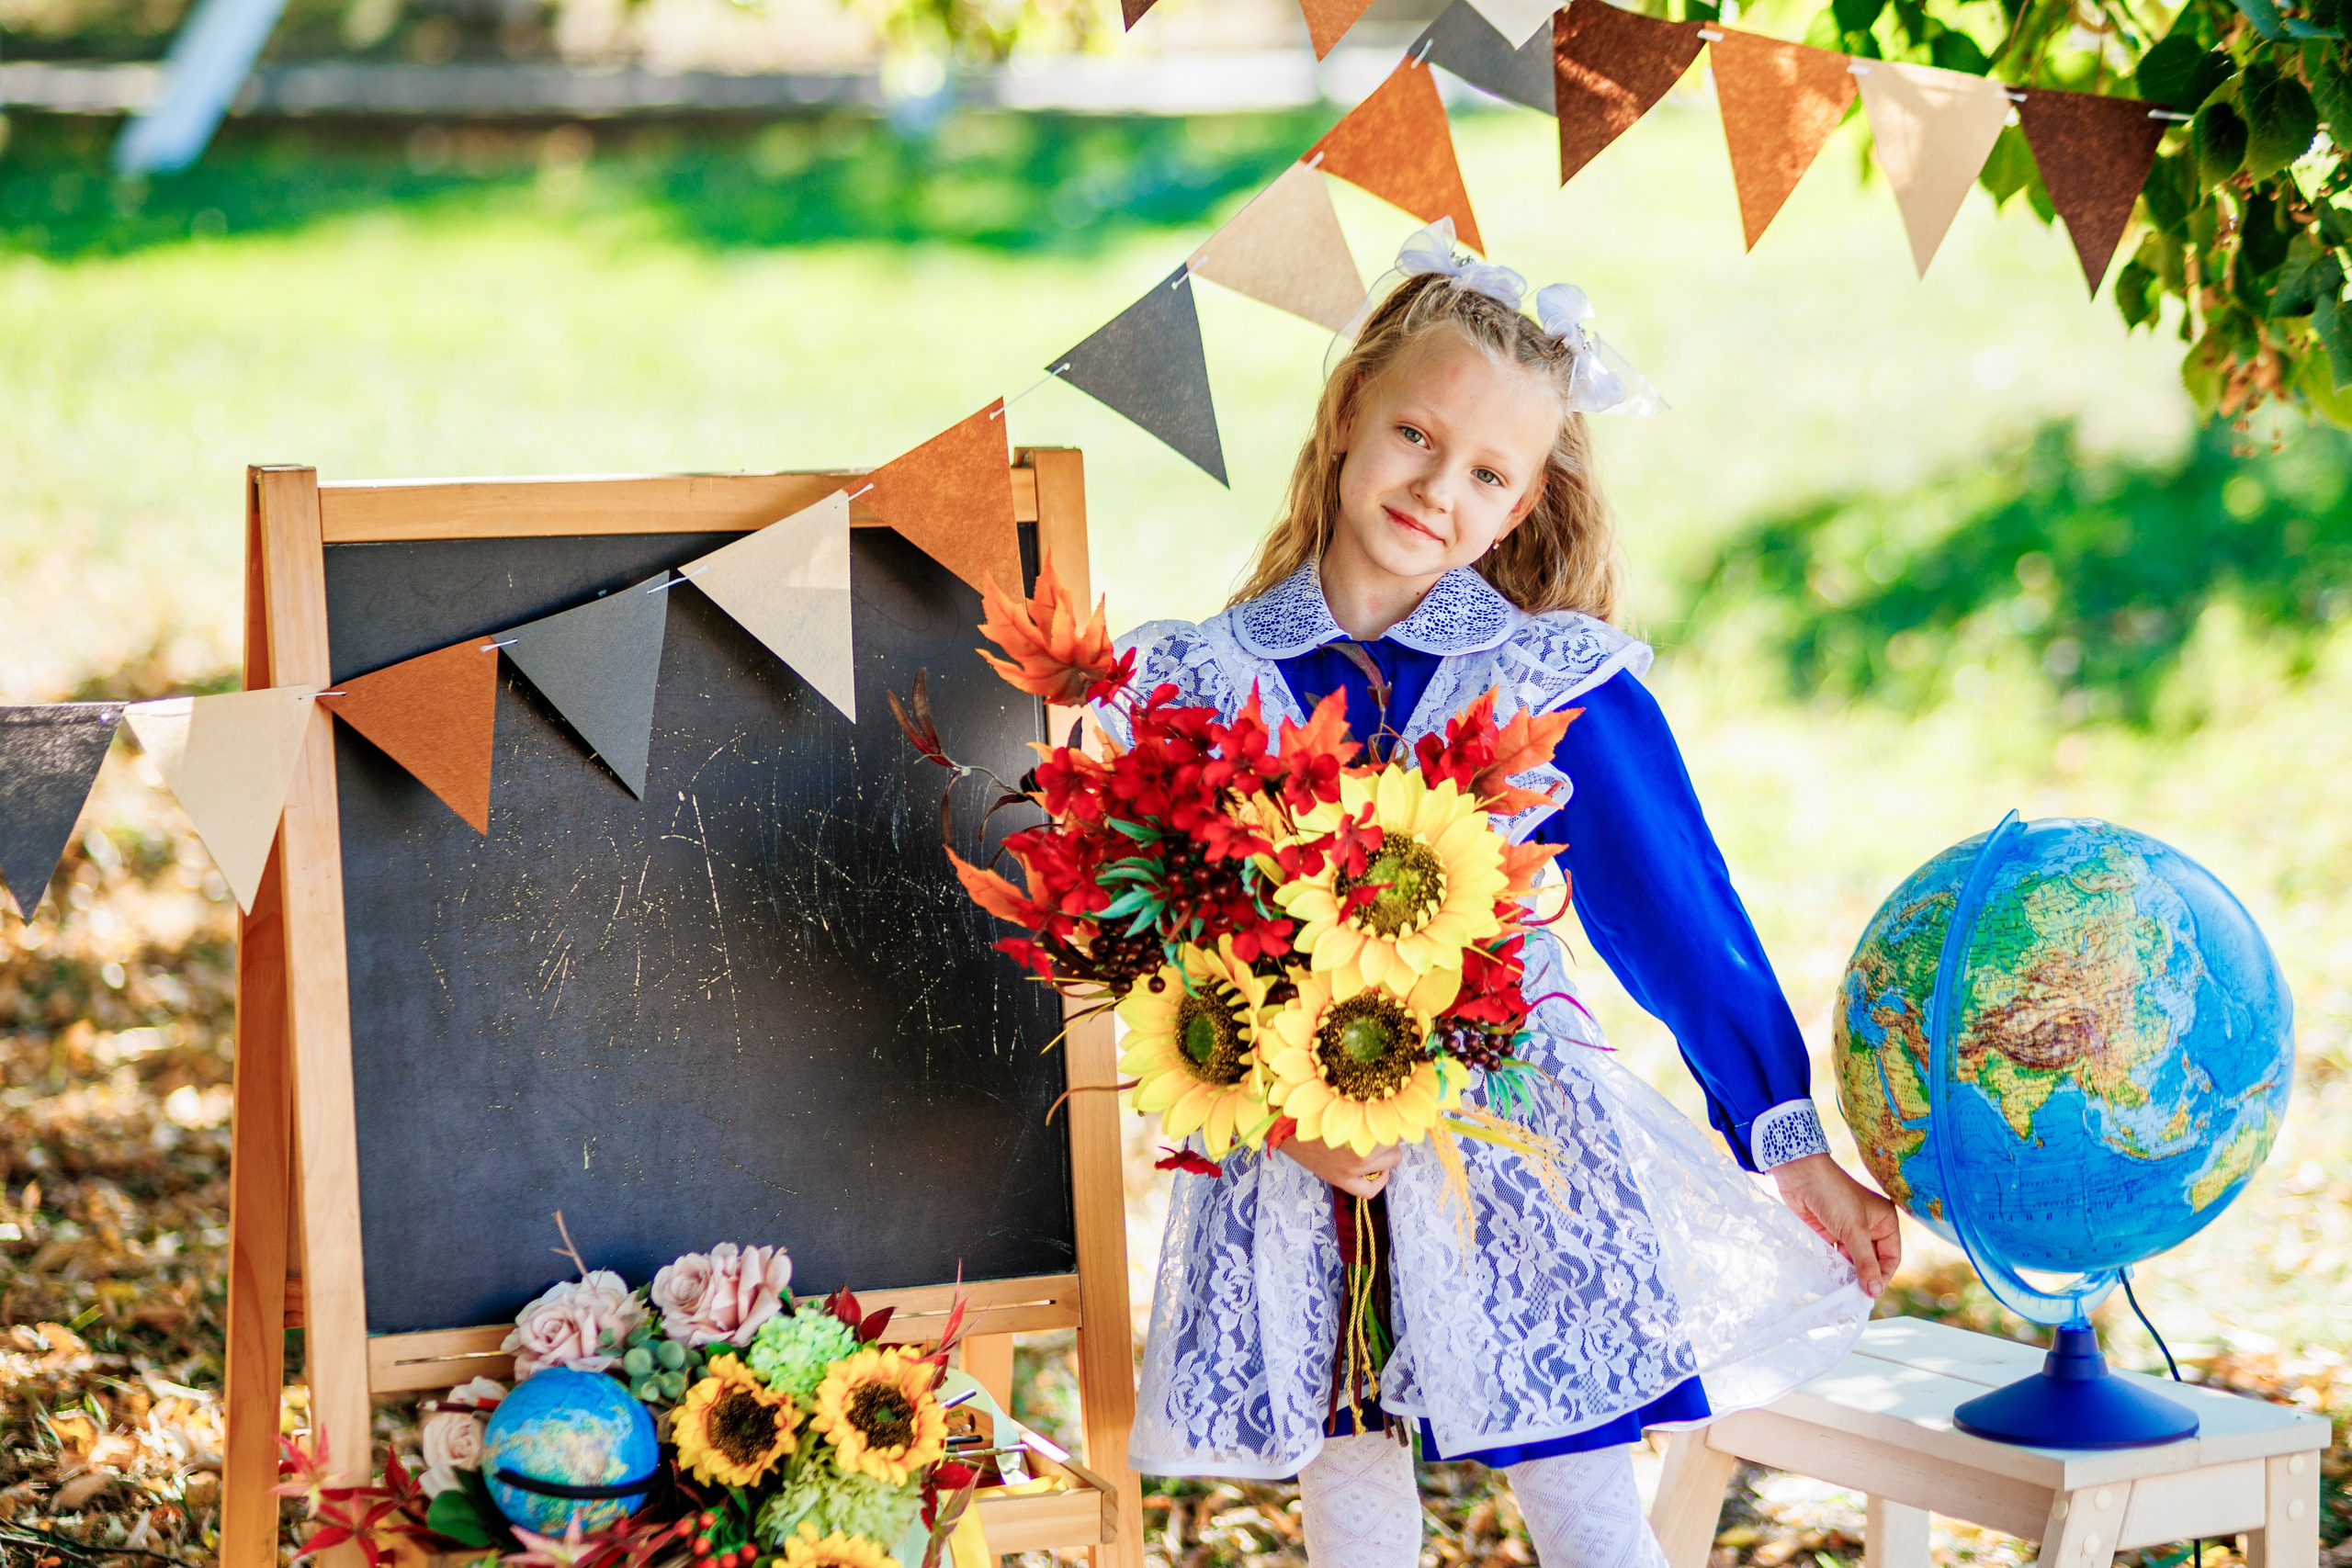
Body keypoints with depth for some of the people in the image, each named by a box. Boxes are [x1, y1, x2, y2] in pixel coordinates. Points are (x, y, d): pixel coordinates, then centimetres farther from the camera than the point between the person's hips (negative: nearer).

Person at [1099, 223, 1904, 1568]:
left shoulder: (1561, 684, -2)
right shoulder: (1201, 683, 1)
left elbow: (1683, 919, 1)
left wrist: (1795, 1151, 1)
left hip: (1519, 1159, -1)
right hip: (1289, 1178, 2)